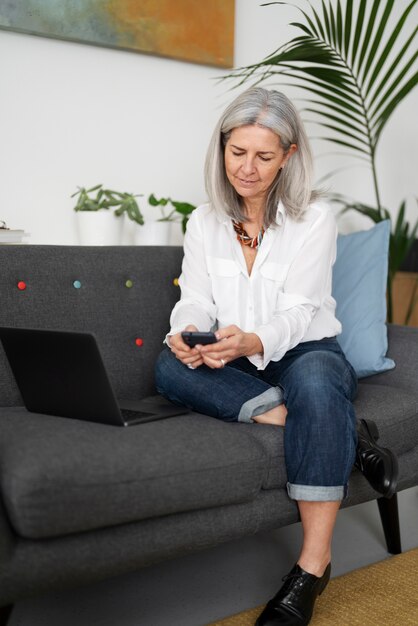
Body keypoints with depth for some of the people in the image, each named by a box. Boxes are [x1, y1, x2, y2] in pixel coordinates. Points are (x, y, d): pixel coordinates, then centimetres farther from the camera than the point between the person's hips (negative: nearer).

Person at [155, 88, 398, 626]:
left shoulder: (314, 219, -5)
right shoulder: (204, 222, 7)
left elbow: (297, 313, -15)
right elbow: (195, 301, 0)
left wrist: (253, 342, -38)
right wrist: (185, 335, -26)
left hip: (305, 352, -3)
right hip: (234, 364, 4)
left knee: (316, 380, -40)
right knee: (169, 366, -30)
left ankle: (313, 564, -32)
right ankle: (347, 436, -30)